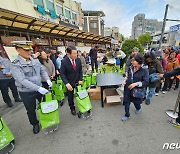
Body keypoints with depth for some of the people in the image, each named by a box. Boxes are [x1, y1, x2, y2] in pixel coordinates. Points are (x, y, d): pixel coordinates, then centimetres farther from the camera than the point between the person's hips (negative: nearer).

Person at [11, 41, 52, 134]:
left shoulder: (35, 60, -2)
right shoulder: (15, 65, -17)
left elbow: (42, 71, 5)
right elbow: (22, 80, -26)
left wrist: (47, 79, -13)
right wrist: (38, 88, -33)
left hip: (40, 88, 4)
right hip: (26, 93, -4)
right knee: (31, 110, 16)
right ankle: (35, 124, 43)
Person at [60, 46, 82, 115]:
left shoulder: (78, 60, -6)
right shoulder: (64, 61, -17)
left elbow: (80, 70, 4)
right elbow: (62, 73, -15)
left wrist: (80, 79, -6)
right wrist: (67, 83, -26)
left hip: (78, 82, 3)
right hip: (70, 83, -2)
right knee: (70, 97, 14)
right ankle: (72, 108, 39)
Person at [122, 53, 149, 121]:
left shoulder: (144, 70, -17)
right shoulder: (130, 68, -4)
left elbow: (146, 82, -17)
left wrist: (136, 84, -29)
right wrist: (125, 80, -7)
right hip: (128, 88, 4)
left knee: (136, 102, 21)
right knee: (126, 102, 9)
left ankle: (138, 108, 59)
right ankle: (127, 115, 33)